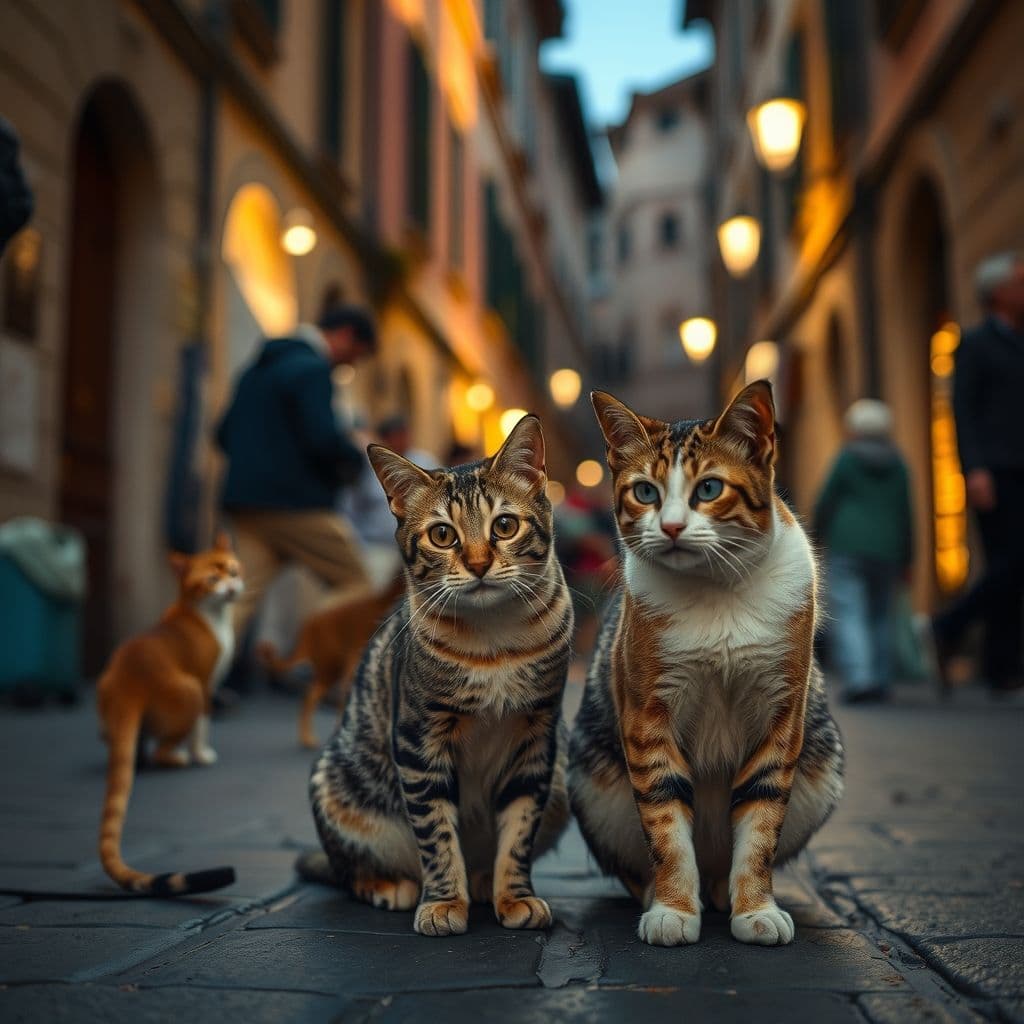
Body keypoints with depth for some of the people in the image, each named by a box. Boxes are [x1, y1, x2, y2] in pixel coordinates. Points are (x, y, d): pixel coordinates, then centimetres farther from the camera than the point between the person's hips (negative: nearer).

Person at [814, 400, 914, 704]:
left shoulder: (847, 457, 0)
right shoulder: (898, 464, 11)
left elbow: (825, 502, 0)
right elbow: (905, 514, 13)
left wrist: (819, 534, 16)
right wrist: (906, 559, 18)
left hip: (847, 545, -4)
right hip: (886, 550, 4)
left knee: (848, 613, -6)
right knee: (880, 614, 14)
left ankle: (858, 678, -20)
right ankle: (880, 681, 14)